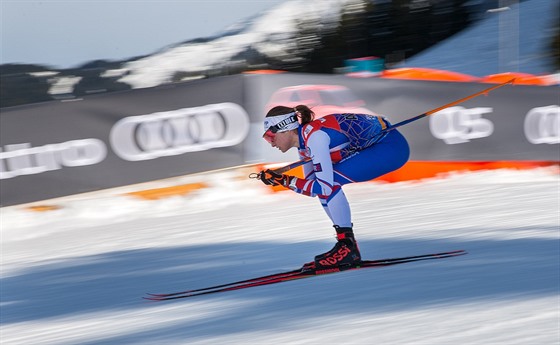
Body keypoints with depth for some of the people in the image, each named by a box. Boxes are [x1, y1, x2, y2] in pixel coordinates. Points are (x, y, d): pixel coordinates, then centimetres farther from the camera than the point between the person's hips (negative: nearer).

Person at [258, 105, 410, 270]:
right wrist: (279, 179, -2)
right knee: (321, 185, 6)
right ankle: (346, 245, 11)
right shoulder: (304, 142, 6)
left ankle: (348, 248, -12)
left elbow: (326, 186, -26)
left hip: (391, 145, -10)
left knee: (328, 183, -20)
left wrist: (285, 180, -20)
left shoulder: (314, 135, -22)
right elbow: (312, 187, 10)